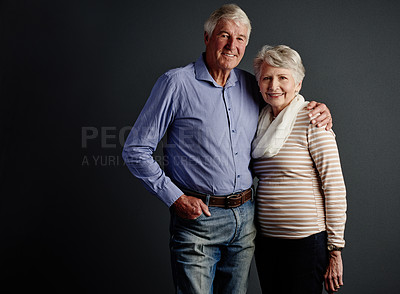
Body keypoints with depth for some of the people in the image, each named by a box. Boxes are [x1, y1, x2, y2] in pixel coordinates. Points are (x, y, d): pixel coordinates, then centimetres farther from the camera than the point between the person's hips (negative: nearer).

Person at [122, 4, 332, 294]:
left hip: (245, 216, 5)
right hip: (197, 217, -5)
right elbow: (136, 151, -6)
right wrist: (175, 199, -11)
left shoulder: (251, 85, 8)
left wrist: (317, 110, 4)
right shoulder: (177, 83, -7)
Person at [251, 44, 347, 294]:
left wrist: (335, 250, -12)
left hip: (305, 240, -6)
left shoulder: (311, 120, -10)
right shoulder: (261, 122, 9)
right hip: (265, 239, 6)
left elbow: (335, 187, -12)